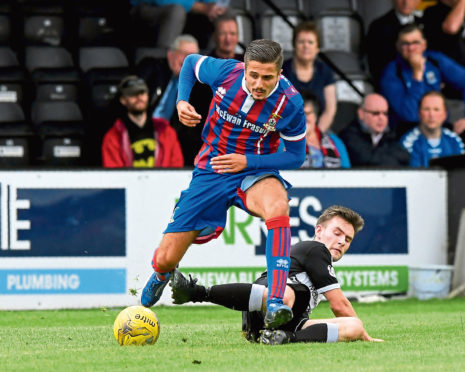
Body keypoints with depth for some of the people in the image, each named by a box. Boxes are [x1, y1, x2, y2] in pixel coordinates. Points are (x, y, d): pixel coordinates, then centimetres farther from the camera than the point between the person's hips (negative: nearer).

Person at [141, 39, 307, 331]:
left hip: (254, 172, -2)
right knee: (165, 259, 0)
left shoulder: (290, 103, -19)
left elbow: (296, 156, -7)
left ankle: (275, 302, -43)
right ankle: (161, 275, 43)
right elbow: (190, 62, 7)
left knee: (278, 207, -40)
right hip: (211, 172, 2)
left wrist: (248, 161, -20)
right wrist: (182, 100, -10)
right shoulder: (225, 72, -16)